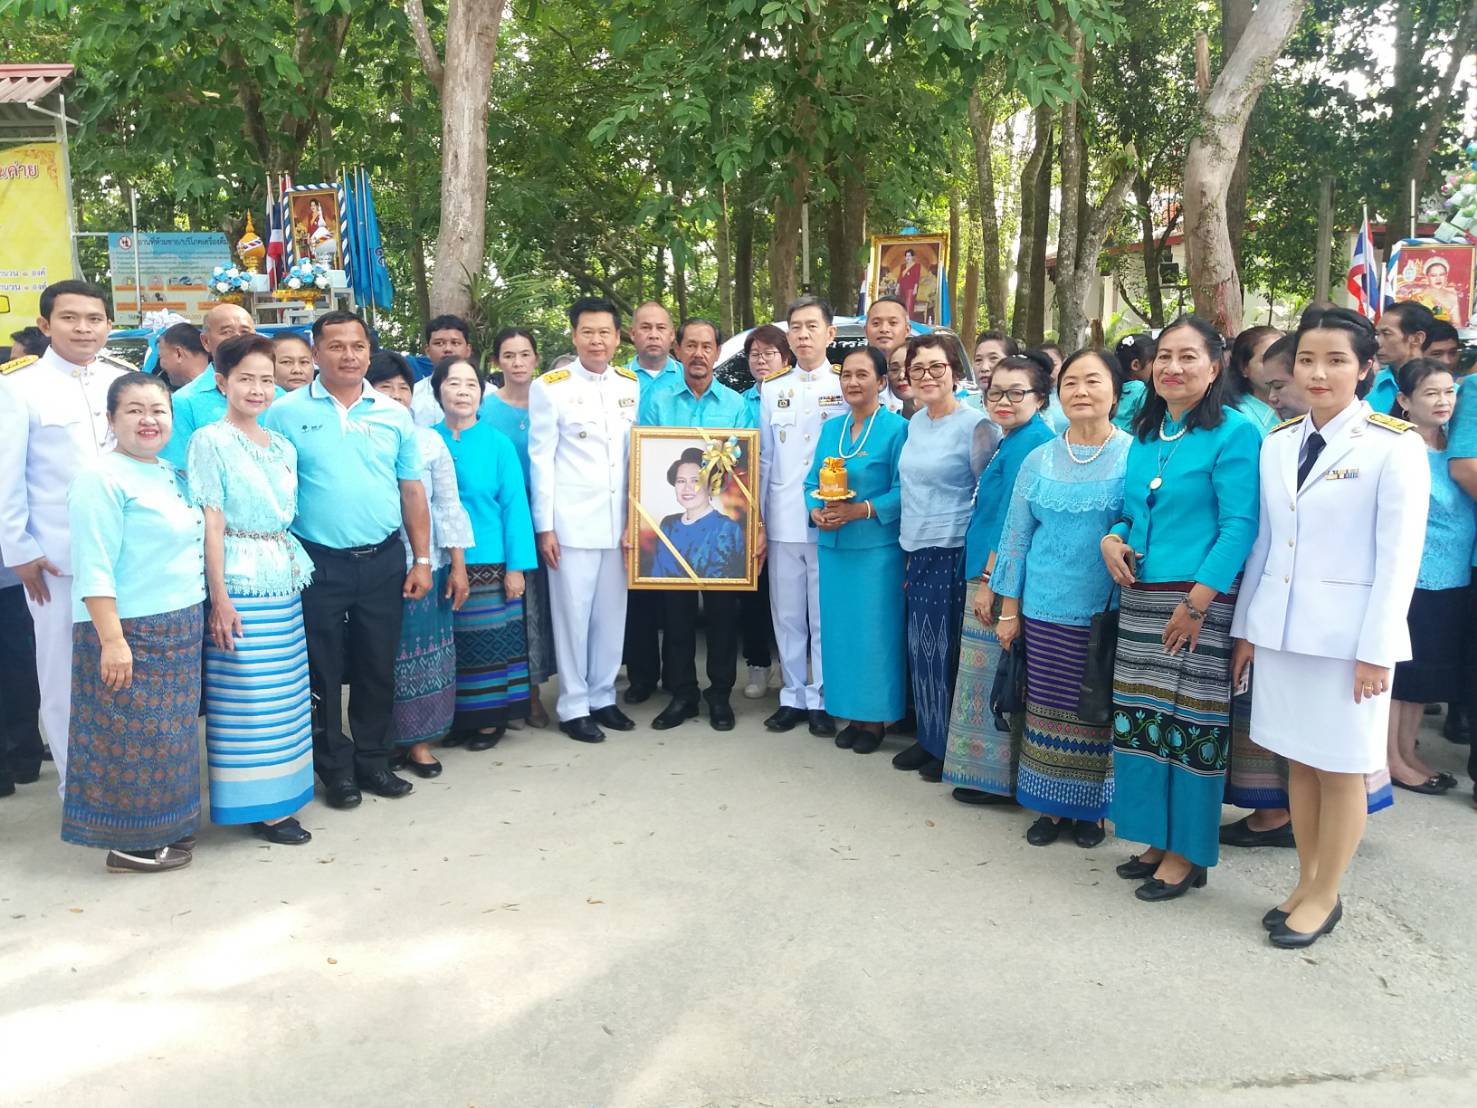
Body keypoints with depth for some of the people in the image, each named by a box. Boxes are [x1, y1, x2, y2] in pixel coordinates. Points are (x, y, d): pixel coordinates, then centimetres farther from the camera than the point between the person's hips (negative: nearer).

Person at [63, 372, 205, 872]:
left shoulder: (171, 474, 12)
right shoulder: (103, 478, -13)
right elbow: (94, 568, -19)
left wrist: (203, 613, 16)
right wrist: (112, 640, -24)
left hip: (178, 629, 8)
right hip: (129, 631, -8)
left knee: (169, 734, 16)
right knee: (133, 737, 0)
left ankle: (165, 827, 29)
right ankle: (129, 844, 13)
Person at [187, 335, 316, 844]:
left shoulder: (283, 446, 13)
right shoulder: (210, 441, -5)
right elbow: (211, 523, -10)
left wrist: (298, 572, 9)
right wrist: (219, 597, -15)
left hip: (286, 578, 7)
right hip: (239, 581, -6)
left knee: (285, 692, 10)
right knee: (247, 694, -2)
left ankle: (281, 789, 21)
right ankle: (260, 805, 7)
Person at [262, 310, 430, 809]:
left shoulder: (394, 414, 6)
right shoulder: (285, 413, -2)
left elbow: (412, 491, 8)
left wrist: (422, 559, 4)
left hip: (383, 561, 2)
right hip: (318, 562, -2)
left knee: (377, 669, 11)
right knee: (323, 672, 8)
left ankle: (373, 759, 26)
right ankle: (335, 768, 22)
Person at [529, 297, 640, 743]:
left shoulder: (631, 386, 9)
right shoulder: (550, 386, -2)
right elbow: (541, 459, -4)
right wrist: (544, 525, -8)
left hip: (620, 520, 4)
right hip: (572, 521, -4)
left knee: (611, 612, 10)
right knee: (573, 614, 2)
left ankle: (603, 697, 23)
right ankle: (573, 706, 13)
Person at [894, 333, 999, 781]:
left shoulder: (975, 425, -10)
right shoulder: (915, 423, 11)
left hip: (954, 553, -7)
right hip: (918, 553, 7)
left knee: (946, 649, 1)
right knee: (920, 648, 11)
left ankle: (950, 748, 15)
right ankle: (928, 739, 25)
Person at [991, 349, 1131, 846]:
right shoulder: (1039, 460, 6)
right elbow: (1016, 536, 8)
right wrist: (1009, 610, 6)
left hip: (1109, 612, -2)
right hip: (1046, 609, 2)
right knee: (1047, 705, 7)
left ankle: (1089, 808, 24)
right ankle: (1051, 806, 23)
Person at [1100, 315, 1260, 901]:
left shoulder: (1233, 432, -8)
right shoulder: (1145, 434, 13)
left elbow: (1240, 525, -14)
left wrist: (1197, 601, -19)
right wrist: (1113, 538, -1)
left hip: (1200, 603, -7)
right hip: (1140, 598, 7)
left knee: (1192, 725, 1)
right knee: (1142, 720, 11)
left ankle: (1188, 853, 15)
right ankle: (1159, 838, 26)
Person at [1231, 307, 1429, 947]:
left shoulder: (1394, 446, -8)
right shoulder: (1277, 442, 7)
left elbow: (1399, 557, -10)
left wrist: (1375, 651, -13)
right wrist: (1245, 627, 9)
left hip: (1346, 635, -5)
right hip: (1280, 629, 5)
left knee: (1341, 768, 6)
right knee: (1299, 761, 14)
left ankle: (1325, 897, 21)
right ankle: (1306, 884, 28)